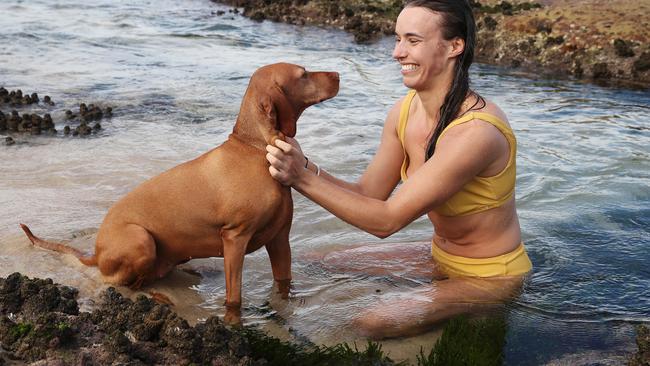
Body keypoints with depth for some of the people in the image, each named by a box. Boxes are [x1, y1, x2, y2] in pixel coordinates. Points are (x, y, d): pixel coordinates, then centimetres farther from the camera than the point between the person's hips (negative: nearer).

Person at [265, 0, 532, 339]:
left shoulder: (476, 131, -32)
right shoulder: (404, 111, -7)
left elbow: (386, 220, -30)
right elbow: (369, 195, -7)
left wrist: (304, 179, -32)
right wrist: (304, 168, -23)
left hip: (490, 278, -7)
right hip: (440, 259, 7)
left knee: (370, 324, -23)